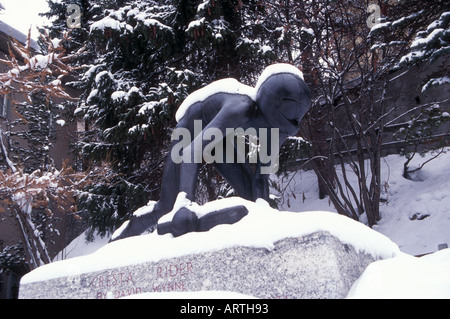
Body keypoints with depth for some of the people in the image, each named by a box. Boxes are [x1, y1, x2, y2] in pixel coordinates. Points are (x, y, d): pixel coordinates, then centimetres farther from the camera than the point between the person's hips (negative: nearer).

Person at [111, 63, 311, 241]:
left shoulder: (278, 124, -22)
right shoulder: (242, 108, -42)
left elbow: (262, 171, -16)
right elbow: (191, 152, -50)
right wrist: (185, 201, -60)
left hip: (222, 136, 6)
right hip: (192, 129, -6)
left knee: (254, 197, -8)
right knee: (167, 206, -9)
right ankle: (121, 238, 15)